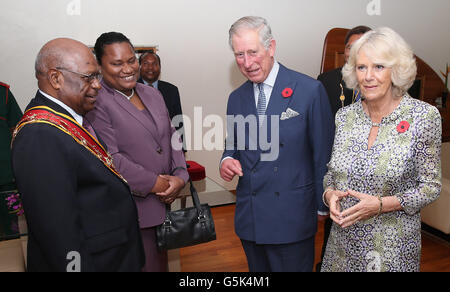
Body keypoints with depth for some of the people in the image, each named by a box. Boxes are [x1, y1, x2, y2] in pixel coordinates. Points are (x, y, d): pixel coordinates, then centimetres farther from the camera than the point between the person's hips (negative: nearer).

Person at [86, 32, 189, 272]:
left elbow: (171, 137, 11)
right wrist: (154, 184, -14)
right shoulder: (96, 103, -12)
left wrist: (179, 176, -4)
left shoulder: (152, 94, 12)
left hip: (164, 203, 7)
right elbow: (109, 159, -19)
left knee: (161, 263, 19)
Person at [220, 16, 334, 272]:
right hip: (249, 219, 5)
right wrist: (227, 160, -6)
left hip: (293, 220, -4)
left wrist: (323, 208, -6)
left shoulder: (310, 90, -8)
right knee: (258, 269, 18)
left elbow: (323, 153, -7)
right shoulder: (236, 98, 7)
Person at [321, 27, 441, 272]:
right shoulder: (344, 116, -1)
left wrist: (381, 204, -21)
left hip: (394, 245, -3)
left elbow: (431, 187, -8)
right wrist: (330, 194, -12)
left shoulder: (424, 116, -12)